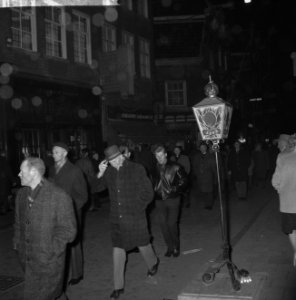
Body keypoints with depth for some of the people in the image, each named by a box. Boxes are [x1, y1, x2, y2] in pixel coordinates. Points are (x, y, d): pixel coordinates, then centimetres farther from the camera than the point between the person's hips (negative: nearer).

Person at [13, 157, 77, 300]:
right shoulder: (21, 195, 7)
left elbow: (68, 230, -11)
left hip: (48, 263, -6)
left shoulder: (59, 197, -13)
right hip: (27, 261, 6)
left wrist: (49, 250, -15)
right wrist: (17, 245, 9)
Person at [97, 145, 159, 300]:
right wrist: (100, 174, -12)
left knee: (143, 244, 14)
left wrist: (136, 208, -7)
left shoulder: (136, 169, -10)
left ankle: (153, 263, 48)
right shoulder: (109, 171, 0)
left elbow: (148, 193, -6)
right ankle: (118, 286, 16)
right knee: (118, 249, 5)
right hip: (117, 218, 3)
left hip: (135, 217, -3)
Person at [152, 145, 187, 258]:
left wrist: (175, 189, -8)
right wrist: (154, 190, 0)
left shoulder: (175, 167, -5)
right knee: (163, 224, 4)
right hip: (159, 200, 3)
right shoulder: (154, 169, 2)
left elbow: (184, 180, 2)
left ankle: (176, 247, 15)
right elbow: (152, 183, 15)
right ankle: (169, 247, 20)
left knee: (172, 224, -5)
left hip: (173, 199, -3)